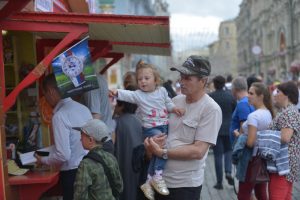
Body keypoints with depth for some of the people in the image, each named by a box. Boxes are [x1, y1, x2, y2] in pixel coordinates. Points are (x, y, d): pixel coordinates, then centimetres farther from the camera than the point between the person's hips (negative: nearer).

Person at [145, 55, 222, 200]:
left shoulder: (211, 109, -14)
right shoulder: (175, 101, 3)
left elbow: (198, 151, -19)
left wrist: (162, 152, -21)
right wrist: (152, 141, -8)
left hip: (186, 184, -5)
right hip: (160, 179, 6)